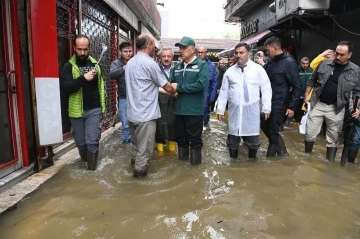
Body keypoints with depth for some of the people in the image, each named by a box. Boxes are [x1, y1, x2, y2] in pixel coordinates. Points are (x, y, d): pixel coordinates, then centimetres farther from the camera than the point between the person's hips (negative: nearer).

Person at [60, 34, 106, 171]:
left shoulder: (95, 64, 5)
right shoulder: (69, 66, -3)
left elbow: (101, 86, 13)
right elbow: (66, 87, -17)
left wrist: (103, 106, 11)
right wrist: (84, 78, -26)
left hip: (94, 110, 1)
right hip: (76, 110, 0)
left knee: (92, 141, -3)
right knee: (80, 142, 13)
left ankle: (91, 169, 10)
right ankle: (85, 162, 39)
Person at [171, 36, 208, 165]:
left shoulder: (202, 65, -6)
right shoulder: (177, 67, 11)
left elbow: (200, 85, -20)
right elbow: (172, 84, 16)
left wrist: (178, 87, -16)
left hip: (194, 110, -5)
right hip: (179, 109, 5)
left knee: (195, 139, 7)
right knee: (180, 137, 17)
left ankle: (195, 163, 24)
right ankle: (182, 161, 34)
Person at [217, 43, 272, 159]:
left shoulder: (258, 69, 2)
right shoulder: (229, 71, 8)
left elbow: (266, 89, 1)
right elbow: (223, 91, 9)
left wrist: (266, 108, -4)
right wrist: (220, 110, 6)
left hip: (252, 111, -1)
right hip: (234, 111, 2)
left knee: (253, 139, 7)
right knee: (233, 138, 10)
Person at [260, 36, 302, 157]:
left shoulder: (289, 62, -13)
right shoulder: (271, 62, 9)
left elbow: (297, 87, -14)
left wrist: (292, 107, -17)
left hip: (279, 105, -8)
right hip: (268, 103, 8)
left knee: (272, 132, 1)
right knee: (265, 127, 15)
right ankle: (282, 152, 30)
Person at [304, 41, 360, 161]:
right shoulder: (324, 63, 0)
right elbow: (312, 80, 9)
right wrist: (307, 95, 4)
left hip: (336, 108, 0)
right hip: (317, 104, 1)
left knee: (333, 138, 10)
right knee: (309, 134, 4)